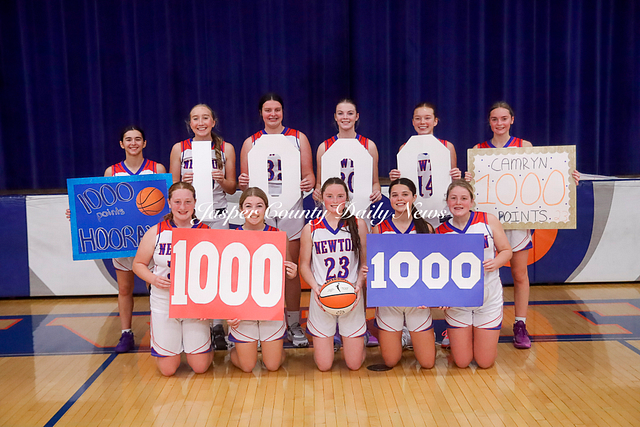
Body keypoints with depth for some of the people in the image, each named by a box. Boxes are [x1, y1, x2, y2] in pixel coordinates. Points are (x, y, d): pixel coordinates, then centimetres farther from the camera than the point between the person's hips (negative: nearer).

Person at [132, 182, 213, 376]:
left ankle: (204, 342, 35)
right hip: (164, 304, 0)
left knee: (200, 366, 3)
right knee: (168, 369, 5)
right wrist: (153, 278, -14)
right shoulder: (156, 232, -1)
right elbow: (138, 264, 7)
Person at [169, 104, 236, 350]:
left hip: (216, 216, 0)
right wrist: (183, 182, -13)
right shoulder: (179, 149, 5)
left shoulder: (226, 149, 5)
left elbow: (231, 189, 8)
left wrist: (222, 180, -13)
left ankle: (217, 326, 8)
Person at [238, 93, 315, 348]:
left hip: (290, 207, 0)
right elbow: (244, 182, 10)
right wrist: (242, 183, -13)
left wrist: (309, 183, -15)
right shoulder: (251, 142, 12)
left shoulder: (298, 138, 10)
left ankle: (294, 326, 16)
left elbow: (308, 174, 7)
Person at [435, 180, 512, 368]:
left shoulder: (488, 220, -6)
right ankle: (452, 334, 38)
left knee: (485, 362, 6)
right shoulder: (441, 232, -5)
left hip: (488, 298, 0)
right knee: (462, 362, 7)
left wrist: (495, 262, -20)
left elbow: (506, 250, 2)